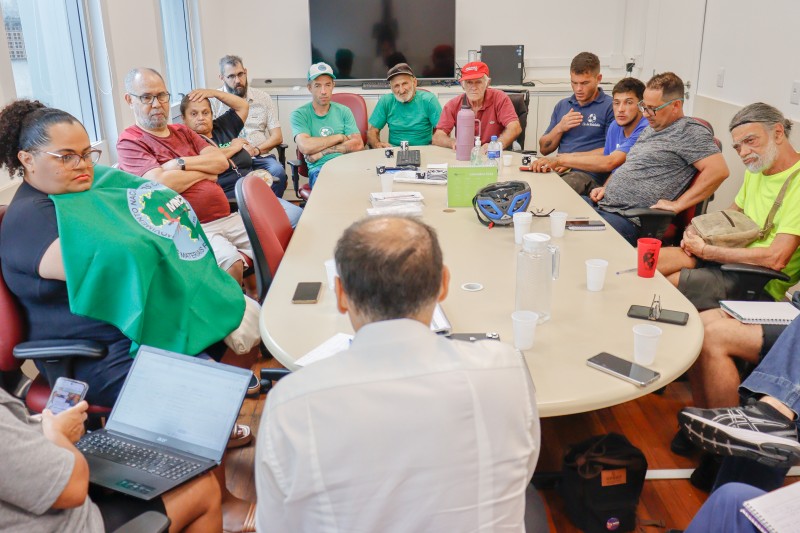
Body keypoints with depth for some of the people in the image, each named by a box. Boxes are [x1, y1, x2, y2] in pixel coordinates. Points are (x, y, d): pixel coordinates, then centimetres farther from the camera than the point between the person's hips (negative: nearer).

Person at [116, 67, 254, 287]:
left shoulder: (182, 131, 20)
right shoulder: (129, 141, -1)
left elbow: (221, 161, 6)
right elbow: (162, 184, -17)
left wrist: (181, 164, -9)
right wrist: (204, 171, -1)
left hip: (227, 218, 7)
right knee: (232, 264, -32)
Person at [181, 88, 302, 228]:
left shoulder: (222, 126, 22)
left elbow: (242, 106, 29)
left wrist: (213, 93, 18)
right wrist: (233, 148, 0)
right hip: (228, 200, -8)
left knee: (300, 215, -10)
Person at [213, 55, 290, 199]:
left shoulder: (263, 97, 14)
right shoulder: (214, 101, 7)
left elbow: (277, 137, 10)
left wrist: (257, 150, -9)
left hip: (260, 156, 2)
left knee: (278, 172, -31)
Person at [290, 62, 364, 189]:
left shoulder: (343, 111, 19)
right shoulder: (299, 114, 9)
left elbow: (358, 144, 5)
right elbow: (305, 147, -9)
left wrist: (323, 151, -4)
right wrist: (340, 137, 2)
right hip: (319, 169, -3)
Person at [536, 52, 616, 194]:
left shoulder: (610, 106, 1)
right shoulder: (562, 105, 20)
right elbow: (544, 149, 20)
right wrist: (559, 128, 1)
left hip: (589, 174, -5)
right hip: (559, 169, 5)